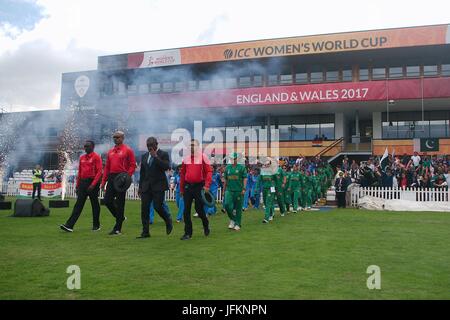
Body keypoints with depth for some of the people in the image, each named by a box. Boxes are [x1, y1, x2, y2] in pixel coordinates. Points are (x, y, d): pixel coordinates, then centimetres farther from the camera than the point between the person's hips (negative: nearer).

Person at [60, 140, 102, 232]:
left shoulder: (96, 157, -8)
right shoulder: (82, 157, 14)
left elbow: (99, 172, -14)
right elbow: (79, 172, 19)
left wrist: (93, 184, -21)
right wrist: (77, 185, 15)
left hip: (92, 182, -6)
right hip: (83, 183, 6)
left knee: (95, 205, 5)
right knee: (78, 204, 0)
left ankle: (96, 225, 17)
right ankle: (69, 225, -5)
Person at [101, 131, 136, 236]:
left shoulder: (128, 150, -3)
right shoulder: (110, 151, 15)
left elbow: (133, 165, -7)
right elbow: (107, 167, 16)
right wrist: (103, 181, 11)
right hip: (111, 178, 6)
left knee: (119, 203, -1)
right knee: (107, 200, 1)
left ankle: (117, 229, 7)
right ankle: (120, 217, 26)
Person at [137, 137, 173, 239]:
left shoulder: (163, 154, -2)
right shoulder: (144, 156, 15)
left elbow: (166, 166, -19)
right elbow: (142, 172, 20)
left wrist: (156, 157, -18)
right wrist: (140, 186, 17)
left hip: (158, 185, -5)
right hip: (146, 186, 5)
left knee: (157, 206, -11)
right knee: (144, 208, -1)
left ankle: (168, 221, 19)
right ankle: (145, 232, 6)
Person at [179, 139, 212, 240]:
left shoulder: (203, 157, -2)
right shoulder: (186, 158, 9)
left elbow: (209, 171, -6)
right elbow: (182, 174, 13)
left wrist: (207, 185, -15)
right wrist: (181, 188, 12)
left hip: (199, 186, -4)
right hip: (187, 186, 4)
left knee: (199, 209, 1)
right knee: (186, 210, 1)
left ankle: (206, 225, 31)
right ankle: (188, 233, 9)